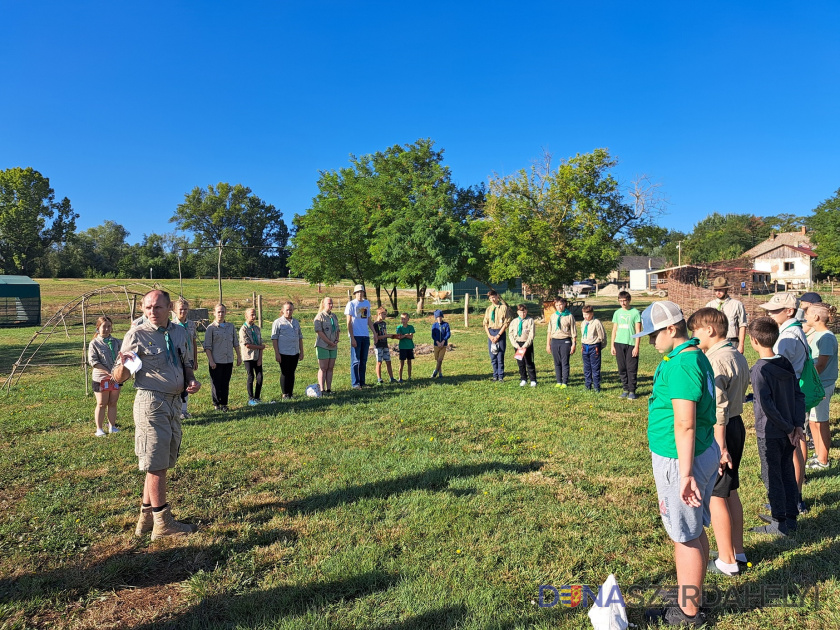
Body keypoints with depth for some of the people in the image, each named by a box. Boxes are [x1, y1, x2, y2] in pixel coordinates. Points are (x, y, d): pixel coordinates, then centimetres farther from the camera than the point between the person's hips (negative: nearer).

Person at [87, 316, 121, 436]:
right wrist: (109, 373, -15)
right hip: (101, 378, -3)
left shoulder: (116, 342, 10)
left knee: (113, 403, 9)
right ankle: (99, 429, 13)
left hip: (116, 377, 3)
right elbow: (93, 361, -9)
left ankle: (112, 427, 18)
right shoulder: (94, 343, -2)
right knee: (101, 404, 3)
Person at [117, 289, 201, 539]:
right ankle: (162, 523, 10)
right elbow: (119, 378, -9)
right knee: (156, 464, -1)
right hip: (151, 403, -7)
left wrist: (191, 380, 0)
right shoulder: (136, 335, -9)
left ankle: (147, 518, 29)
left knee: (160, 463, 16)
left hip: (174, 402, 7)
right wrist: (123, 365, -31)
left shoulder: (179, 332, 9)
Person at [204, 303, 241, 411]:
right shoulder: (211, 328, -4)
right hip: (216, 361, -4)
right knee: (216, 384, 3)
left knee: (226, 383, 8)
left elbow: (235, 343, 15)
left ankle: (224, 404, 17)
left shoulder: (231, 326, 9)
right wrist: (211, 361, -11)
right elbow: (207, 346, -6)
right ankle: (216, 404, 16)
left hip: (229, 360, 4)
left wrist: (239, 357, 13)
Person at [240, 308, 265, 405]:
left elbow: (261, 344, 4)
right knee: (251, 377, -1)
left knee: (260, 377, 0)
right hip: (248, 357, -4)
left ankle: (257, 398, 12)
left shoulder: (257, 328, 7)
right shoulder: (243, 329, -9)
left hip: (257, 357, 4)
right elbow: (247, 345, -15)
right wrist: (261, 347, -7)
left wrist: (260, 358, -4)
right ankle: (251, 399, 10)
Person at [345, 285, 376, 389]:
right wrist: (352, 338, -13)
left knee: (364, 361, 10)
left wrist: (374, 333, 15)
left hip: (365, 335, 6)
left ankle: (362, 382, 17)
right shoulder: (351, 304, -4)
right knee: (355, 361, -2)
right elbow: (349, 322, -7)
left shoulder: (367, 303, 13)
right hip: (356, 336, -5)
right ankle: (355, 383, 2)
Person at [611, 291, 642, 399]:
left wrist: (636, 346, -9)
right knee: (622, 368, 7)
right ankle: (625, 389, 16)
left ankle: (632, 391, 6)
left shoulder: (635, 312, -1)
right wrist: (612, 345, 9)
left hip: (631, 344, -4)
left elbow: (638, 331, -3)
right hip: (619, 343, 4)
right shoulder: (617, 313, 11)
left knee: (632, 369, -3)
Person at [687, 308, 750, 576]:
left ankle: (727, 561, 13)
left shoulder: (715, 361, -22)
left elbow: (717, 410, -23)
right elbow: (740, 391, 15)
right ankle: (738, 552, 31)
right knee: (730, 492, 19)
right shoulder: (738, 356, 9)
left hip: (718, 432, -10)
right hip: (737, 425, 10)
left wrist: (720, 447, -21)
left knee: (715, 496, 2)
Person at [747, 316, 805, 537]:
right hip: (788, 431, 7)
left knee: (772, 477, 5)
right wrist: (798, 425, 1)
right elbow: (799, 395, 3)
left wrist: (788, 428, -13)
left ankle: (780, 524, 15)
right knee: (787, 473, 18)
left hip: (769, 434, -7)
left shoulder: (759, 370, -21)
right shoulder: (786, 363, 2)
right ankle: (790, 517, 30)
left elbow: (767, 406, -24)